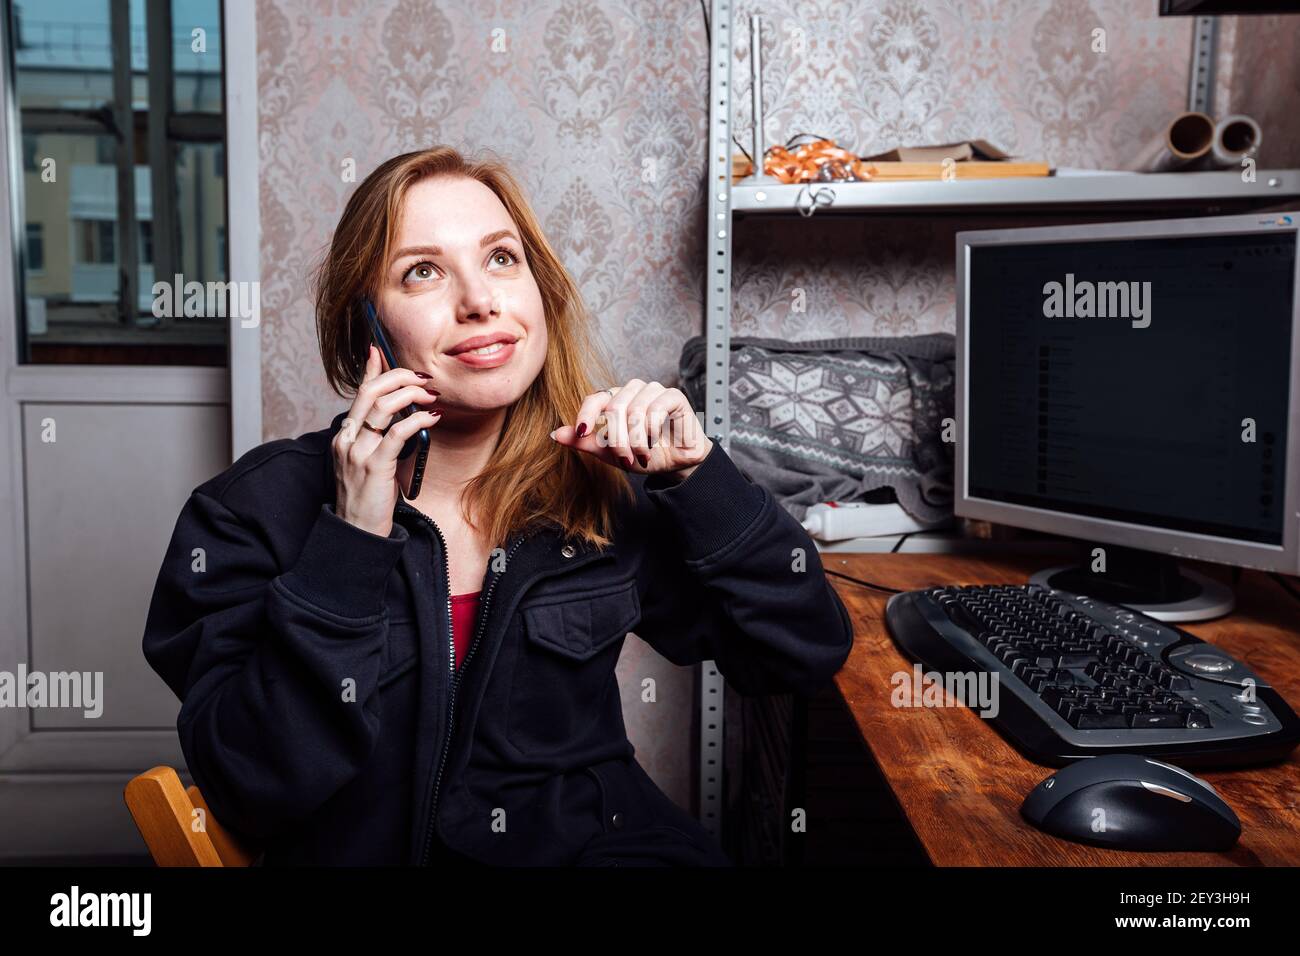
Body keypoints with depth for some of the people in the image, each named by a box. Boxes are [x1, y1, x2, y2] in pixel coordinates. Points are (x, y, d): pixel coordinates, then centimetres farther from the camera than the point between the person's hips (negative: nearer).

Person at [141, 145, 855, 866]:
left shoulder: (600, 487, -2)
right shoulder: (255, 511, -7)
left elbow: (806, 654, -1)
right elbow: (252, 792, -16)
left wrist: (695, 474, -11)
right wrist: (353, 543, -21)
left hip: (597, 844, 2)